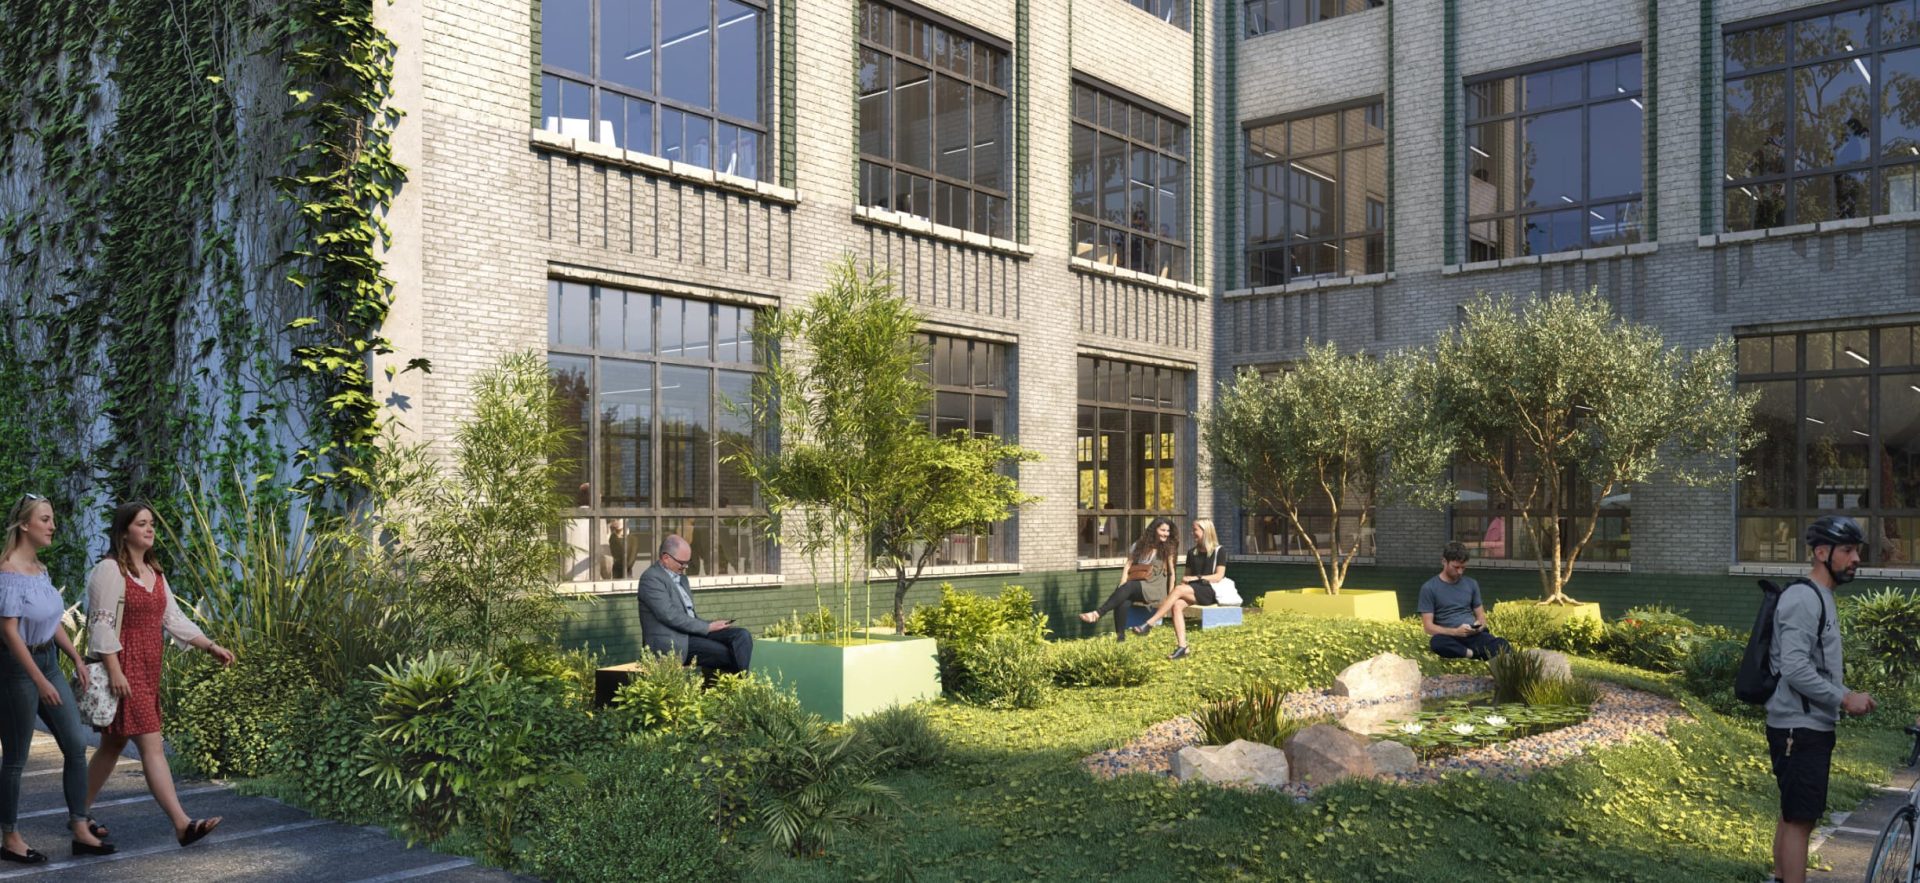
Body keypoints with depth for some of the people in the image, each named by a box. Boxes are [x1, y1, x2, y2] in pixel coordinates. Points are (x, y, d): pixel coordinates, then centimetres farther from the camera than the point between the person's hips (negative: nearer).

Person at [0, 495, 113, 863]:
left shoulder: (40, 567, 8)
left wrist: (77, 658, 14)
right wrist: (40, 681, -20)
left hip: (48, 661, 8)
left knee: (76, 746, 7)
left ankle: (81, 831, 13)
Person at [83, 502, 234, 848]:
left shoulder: (155, 572, 14)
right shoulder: (110, 570, -11)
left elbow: (173, 618, 13)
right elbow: (102, 624, -15)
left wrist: (211, 646, 4)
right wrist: (114, 671, -21)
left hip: (148, 671, 9)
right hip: (125, 670, -9)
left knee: (114, 744, 16)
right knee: (152, 746, -13)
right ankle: (182, 824, -18)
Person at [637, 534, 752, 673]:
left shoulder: (680, 576, 21)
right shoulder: (651, 578, -8)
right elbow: (670, 616, -17)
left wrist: (711, 625, 3)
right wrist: (708, 627, -14)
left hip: (691, 633, 8)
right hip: (671, 642, -8)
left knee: (742, 635, -14)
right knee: (727, 653, -24)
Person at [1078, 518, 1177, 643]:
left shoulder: (1167, 549, 8)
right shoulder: (1139, 546, 11)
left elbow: (1171, 573, 9)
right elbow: (1128, 566, 5)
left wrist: (1170, 596, 0)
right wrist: (1122, 587, -11)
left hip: (1155, 589, -3)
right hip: (1136, 588, 3)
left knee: (1129, 586, -35)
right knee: (1122, 602, -34)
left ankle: (1097, 613, -44)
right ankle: (1120, 637, -34)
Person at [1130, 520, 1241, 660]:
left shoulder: (1218, 552, 3)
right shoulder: (1192, 553, 21)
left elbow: (1219, 576, -6)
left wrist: (1197, 578, -14)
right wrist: (1185, 583, 2)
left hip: (1210, 592, -6)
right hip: (1192, 592, 6)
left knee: (1178, 590, -31)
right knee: (1177, 605, -29)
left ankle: (1148, 624, -36)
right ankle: (1182, 647, -36)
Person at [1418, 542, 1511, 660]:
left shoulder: (1472, 584, 16)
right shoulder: (1429, 588, 2)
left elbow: (1481, 615, 20)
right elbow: (1428, 626, -3)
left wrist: (1480, 625, -6)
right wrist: (1455, 631, -19)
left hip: (1474, 635, 3)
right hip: (1451, 637, -3)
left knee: (1503, 644, -30)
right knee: (1437, 642, -42)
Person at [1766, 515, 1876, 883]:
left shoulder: (1822, 597, 15)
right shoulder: (1802, 599, -17)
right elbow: (1795, 670, -24)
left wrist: (1843, 698, 11)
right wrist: (1844, 698, -17)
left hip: (1812, 726, 10)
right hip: (1799, 729, -10)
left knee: (1793, 816, 16)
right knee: (1801, 819, -7)